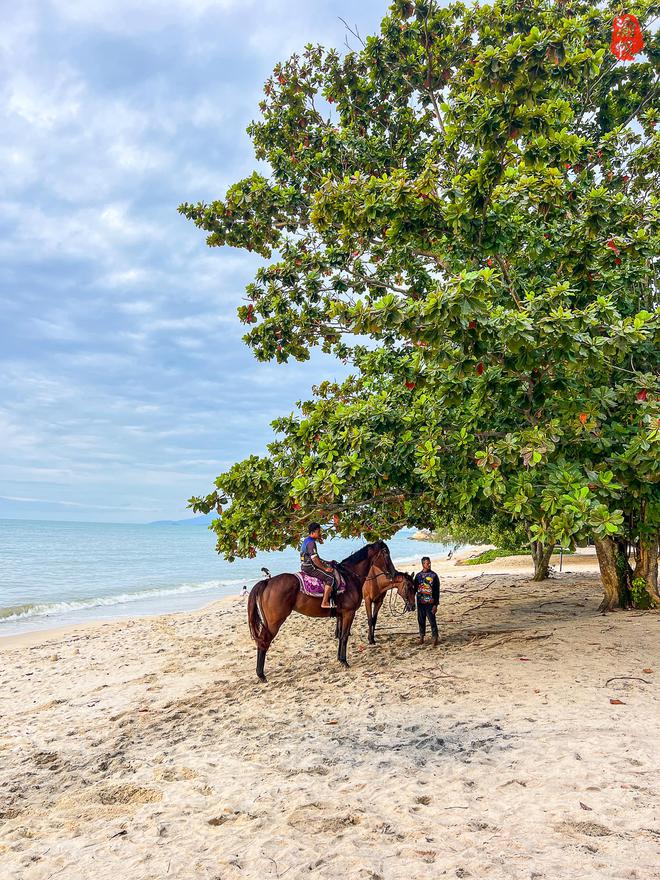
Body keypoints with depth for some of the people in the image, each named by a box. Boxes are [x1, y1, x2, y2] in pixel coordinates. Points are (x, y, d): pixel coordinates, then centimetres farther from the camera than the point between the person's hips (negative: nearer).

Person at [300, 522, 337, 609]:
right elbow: (314, 559, -24)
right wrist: (325, 568, -15)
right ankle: (325, 602, -16)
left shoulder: (306, 541, 15)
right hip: (310, 568, -11)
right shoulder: (311, 543, -18)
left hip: (306, 566, 11)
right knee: (330, 577, -14)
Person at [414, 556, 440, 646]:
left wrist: (436, 604, -10)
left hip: (430, 603, -3)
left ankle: (435, 638, 10)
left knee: (432, 620, -2)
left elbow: (437, 591, -5)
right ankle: (421, 637, 26)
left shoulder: (434, 575, -5)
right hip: (420, 602, 3)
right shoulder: (418, 575, 4)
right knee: (421, 620, 12)